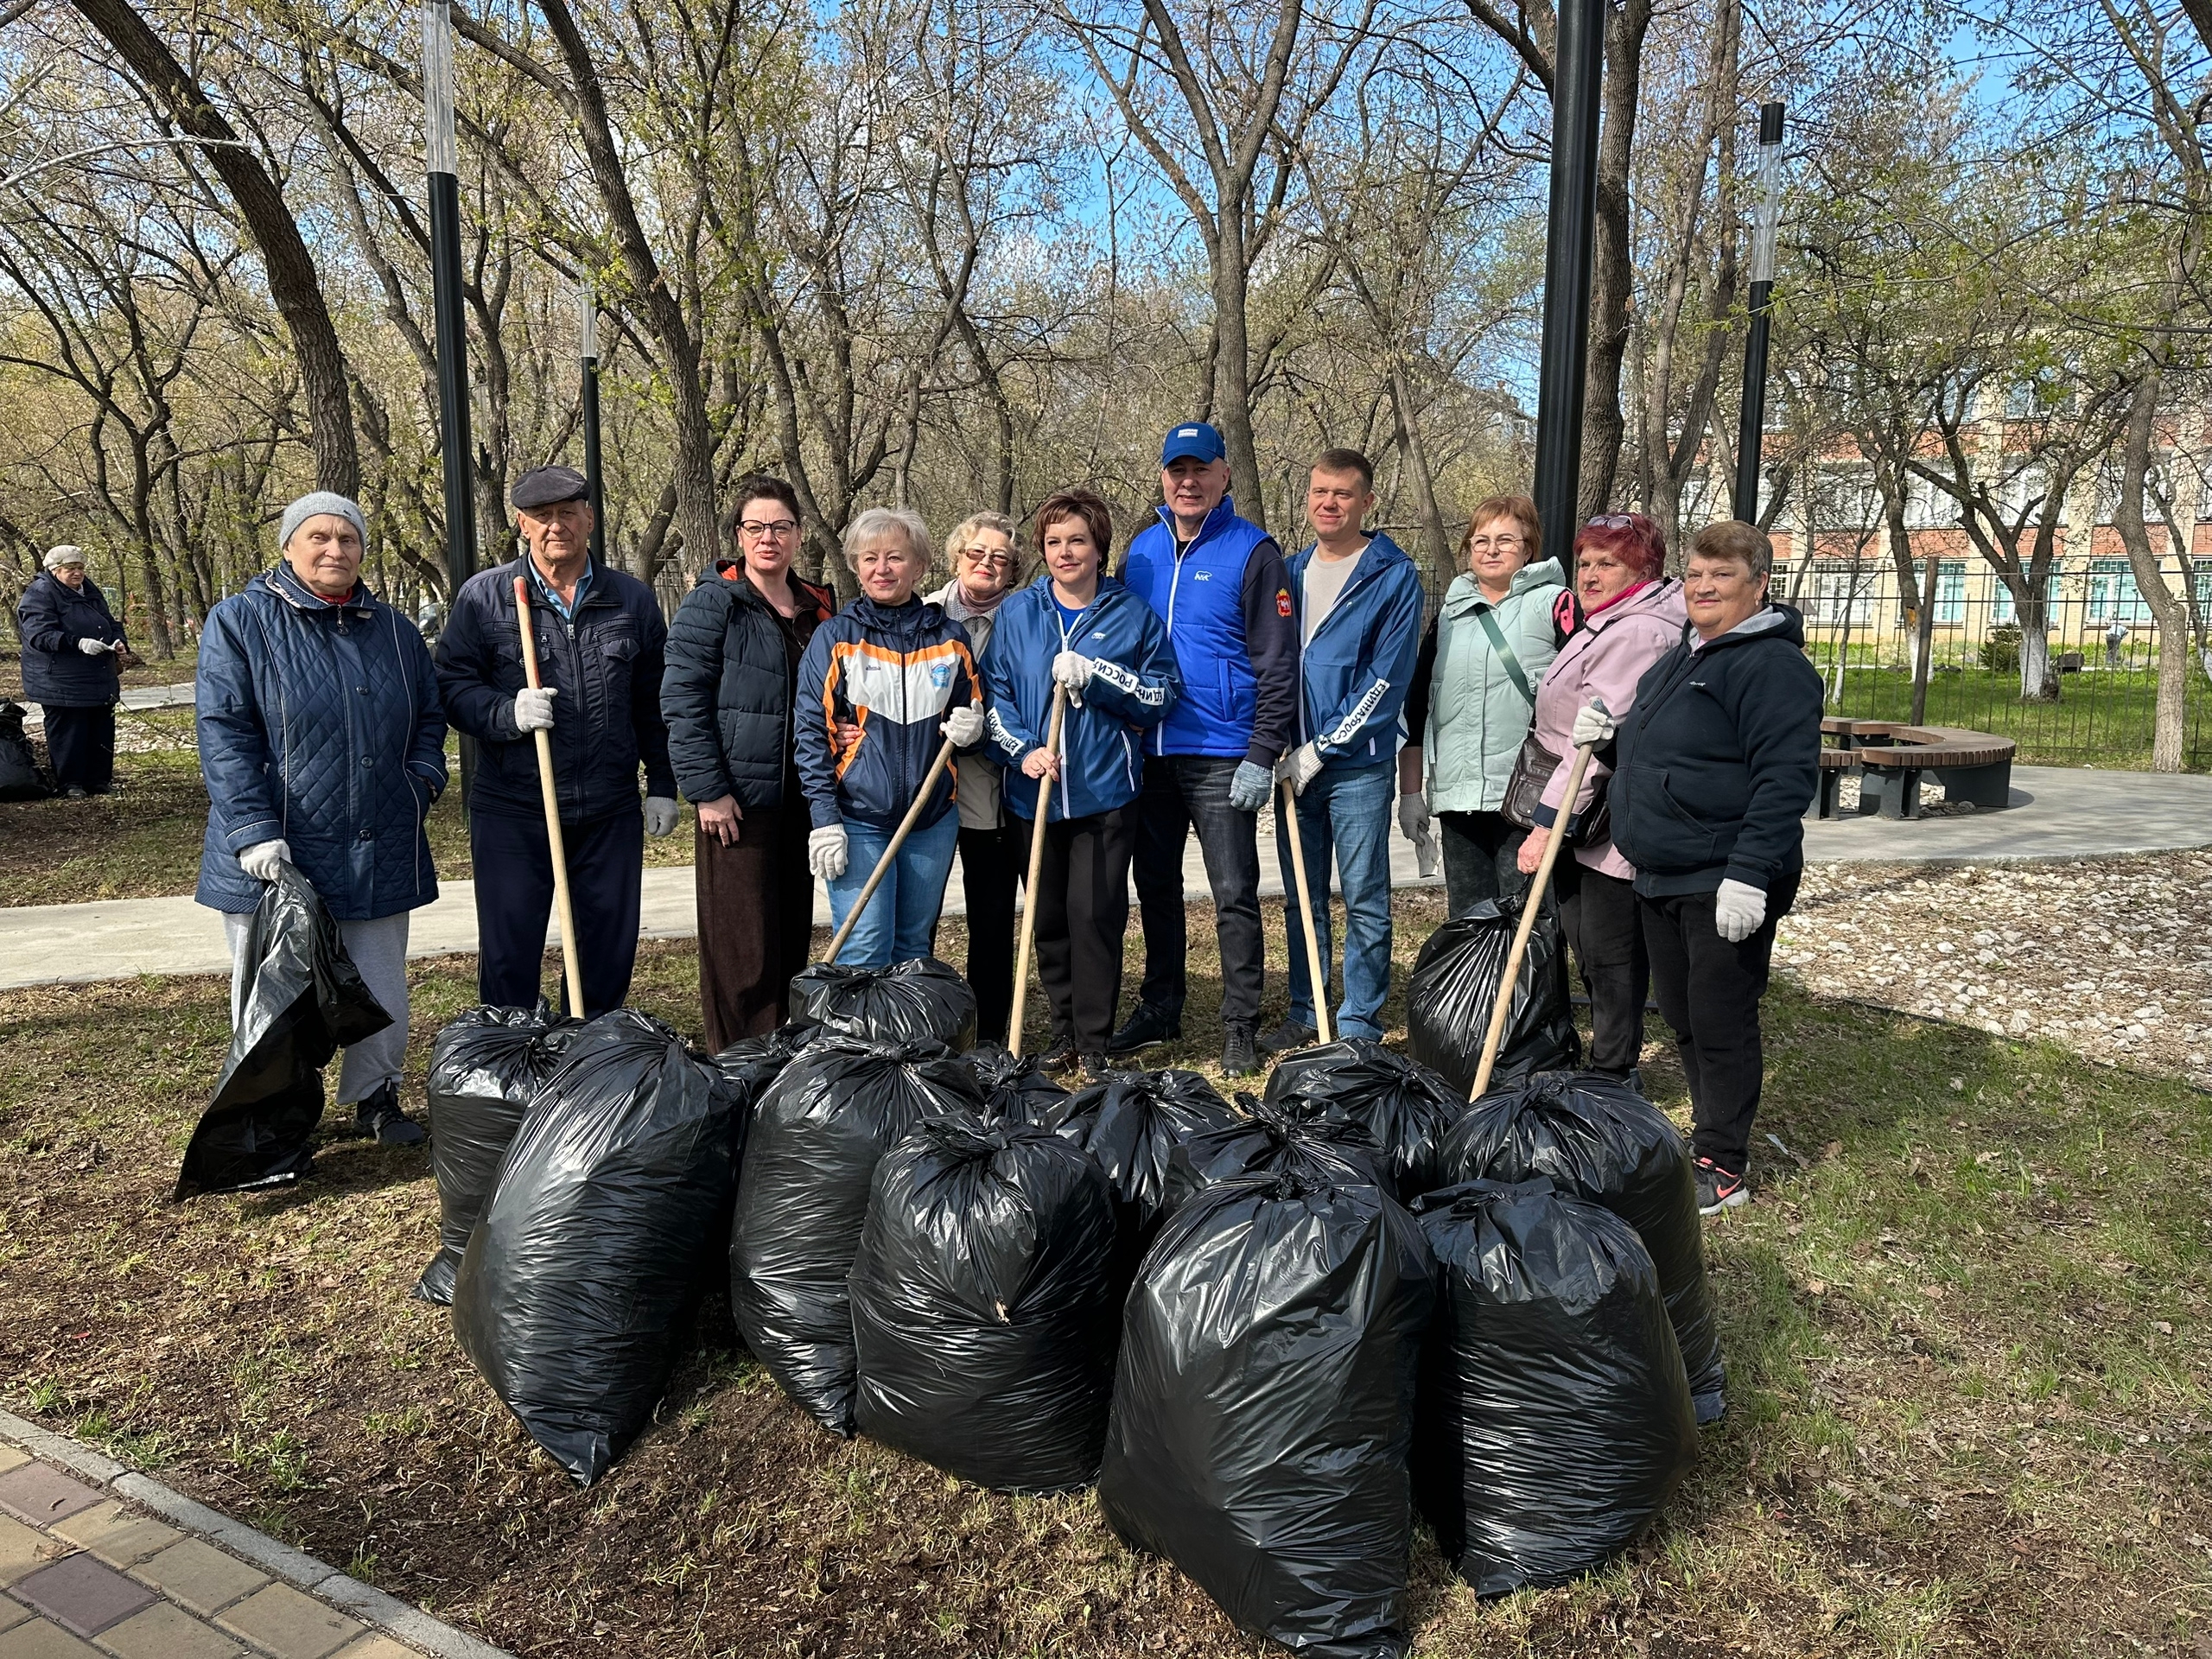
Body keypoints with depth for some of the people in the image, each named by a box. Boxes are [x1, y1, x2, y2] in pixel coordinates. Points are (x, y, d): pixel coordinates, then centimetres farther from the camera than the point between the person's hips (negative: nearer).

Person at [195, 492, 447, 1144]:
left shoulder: (393, 630, 11)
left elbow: (429, 717, 20)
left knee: (381, 990, 11)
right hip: (276, 855, -3)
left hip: (378, 853, 4)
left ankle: (375, 1097, 28)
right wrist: (254, 831, -17)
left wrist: (423, 782, 2)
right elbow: (223, 733, -9)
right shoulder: (240, 621, -3)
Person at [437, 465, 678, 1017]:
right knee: (509, 952, 5)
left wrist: (663, 785, 10)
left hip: (610, 811, 2)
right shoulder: (483, 596, 0)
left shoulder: (633, 599, 8)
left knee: (611, 947, 11)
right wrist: (508, 714, -19)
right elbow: (452, 684, 0)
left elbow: (654, 702, 13)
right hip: (512, 811, -2)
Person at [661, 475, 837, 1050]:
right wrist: (708, 790, -16)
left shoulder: (819, 608, 13)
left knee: (792, 937, 13)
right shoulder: (712, 603, -6)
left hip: (800, 799, 6)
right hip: (737, 798, -6)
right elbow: (681, 699, -11)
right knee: (742, 946, -4)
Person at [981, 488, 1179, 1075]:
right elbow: (993, 693, 6)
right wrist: (1022, 750, -10)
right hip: (1034, 794, 2)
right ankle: (1063, 1033, 23)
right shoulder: (1016, 613, 8)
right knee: (1049, 919, 8)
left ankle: (1095, 1043, 8)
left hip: (1105, 791, -2)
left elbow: (1164, 695, 2)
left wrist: (1095, 674, -11)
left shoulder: (1134, 615, 4)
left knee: (1095, 916, -5)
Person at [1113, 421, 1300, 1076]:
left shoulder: (1253, 552, -6)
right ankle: (1160, 1009, 29)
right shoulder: (1142, 551, 10)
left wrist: (1262, 755, -16)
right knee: (1156, 888, 15)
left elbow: (1277, 662, -10)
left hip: (1221, 758, -5)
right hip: (1149, 752, 6)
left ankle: (1240, 1028, 10)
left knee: (1233, 894, 0)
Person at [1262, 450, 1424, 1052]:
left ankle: (1359, 1025, 11)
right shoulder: (1290, 572, 12)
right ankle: (1305, 1017, 23)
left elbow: (1387, 678, -11)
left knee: (1364, 900, 1)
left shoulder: (1395, 576, -5)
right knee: (1301, 898, 12)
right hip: (1294, 762, 5)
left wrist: (1320, 748, -14)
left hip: (1359, 763, -5)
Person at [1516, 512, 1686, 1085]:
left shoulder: (1637, 635, -18)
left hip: (1613, 822, -11)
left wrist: (1550, 822, -24)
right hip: (1582, 821, 11)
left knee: (1610, 951, -1)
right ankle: (1608, 1060, 31)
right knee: (1588, 945, 18)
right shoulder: (1605, 626, 18)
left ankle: (1614, 1073, 11)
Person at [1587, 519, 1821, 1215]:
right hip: (1660, 877, 9)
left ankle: (1723, 1168, 11)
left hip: (1726, 883, -9)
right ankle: (1709, 1132, 33)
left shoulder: (1772, 664, -14)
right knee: (1683, 1019, 17)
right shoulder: (1678, 658, 16)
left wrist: (1750, 873, -28)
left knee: (1720, 1023, -1)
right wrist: (1610, 734, 8)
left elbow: (1786, 777, -22)